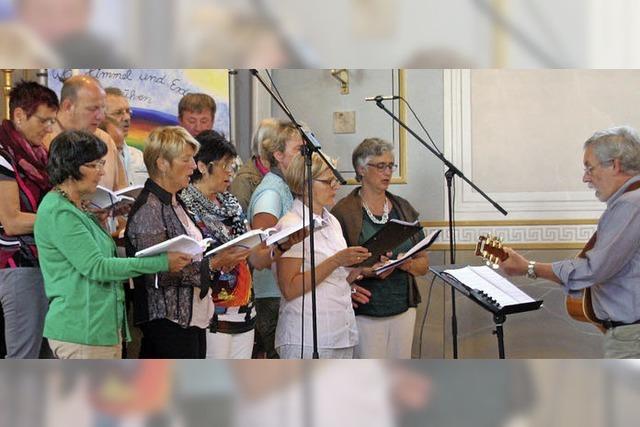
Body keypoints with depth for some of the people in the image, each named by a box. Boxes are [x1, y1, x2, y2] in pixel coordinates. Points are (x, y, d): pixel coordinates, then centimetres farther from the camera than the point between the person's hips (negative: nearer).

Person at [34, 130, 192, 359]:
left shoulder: (77, 209, 18)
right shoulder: (58, 213, -14)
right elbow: (95, 267, -19)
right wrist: (162, 263, -19)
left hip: (105, 327, 10)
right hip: (81, 331, -10)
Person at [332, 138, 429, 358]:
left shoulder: (404, 209, 12)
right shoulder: (344, 212, -4)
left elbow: (424, 263, 12)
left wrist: (406, 264, -9)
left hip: (403, 308, 5)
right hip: (365, 312, -5)